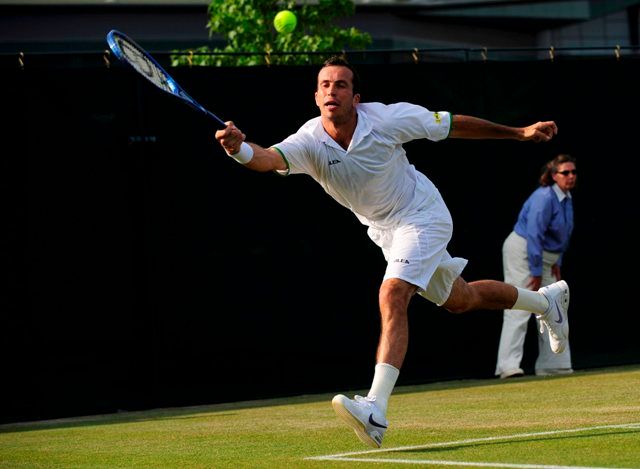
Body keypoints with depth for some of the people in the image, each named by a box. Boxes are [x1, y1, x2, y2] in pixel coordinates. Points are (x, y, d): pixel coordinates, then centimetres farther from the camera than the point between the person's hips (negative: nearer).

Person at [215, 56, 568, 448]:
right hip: (384, 230, 6)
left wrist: (519, 133, -3)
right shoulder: (309, 142, -20)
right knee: (459, 300, 23)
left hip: (421, 214, -6)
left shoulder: (387, 119, -24)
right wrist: (239, 148, -65)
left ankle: (376, 411, -35)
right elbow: (269, 158, -41)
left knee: (392, 295, -27)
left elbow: (453, 125, -10)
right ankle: (546, 301, 52)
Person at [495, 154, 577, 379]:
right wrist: (536, 272, -23)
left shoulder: (567, 199, 7)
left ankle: (553, 364, 15)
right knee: (519, 308, -16)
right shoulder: (544, 198, -22)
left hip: (544, 257, 10)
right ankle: (509, 366, -22)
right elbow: (534, 236, -24)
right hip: (522, 253, -10)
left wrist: (556, 263, 9)